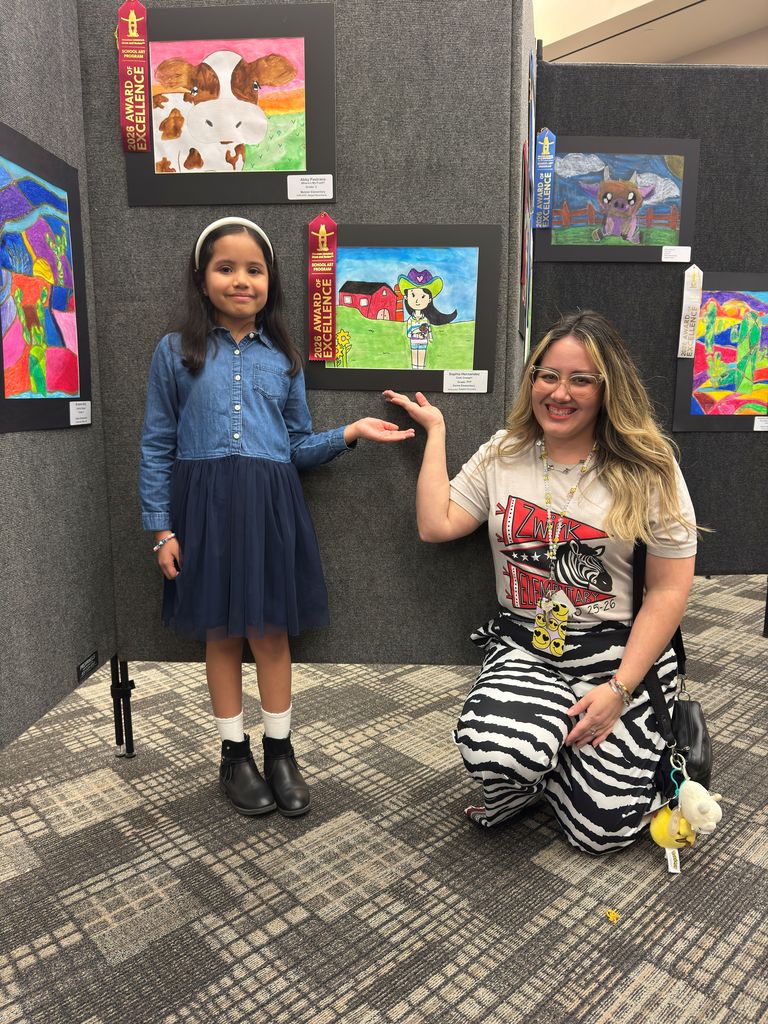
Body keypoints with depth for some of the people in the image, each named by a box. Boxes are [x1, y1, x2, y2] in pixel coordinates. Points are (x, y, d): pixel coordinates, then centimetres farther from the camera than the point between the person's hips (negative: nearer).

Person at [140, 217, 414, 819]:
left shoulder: (282, 358, 9)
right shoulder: (176, 353, 3)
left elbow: (298, 447, 10)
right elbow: (157, 447, 2)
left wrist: (349, 434, -5)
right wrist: (161, 528, -3)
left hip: (271, 506, 1)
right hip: (205, 505, -1)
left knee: (272, 630, 7)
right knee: (221, 633, 9)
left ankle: (280, 750, 25)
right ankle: (234, 752, 26)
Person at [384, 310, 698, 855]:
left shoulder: (649, 470, -5)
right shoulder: (502, 456, 6)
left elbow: (669, 590, -5)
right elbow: (436, 525, -4)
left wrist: (619, 690, -11)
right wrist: (435, 431, 1)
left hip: (620, 652, -1)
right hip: (524, 648, 2)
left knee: (604, 828, -7)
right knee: (490, 747, -29)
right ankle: (521, 784, 10)